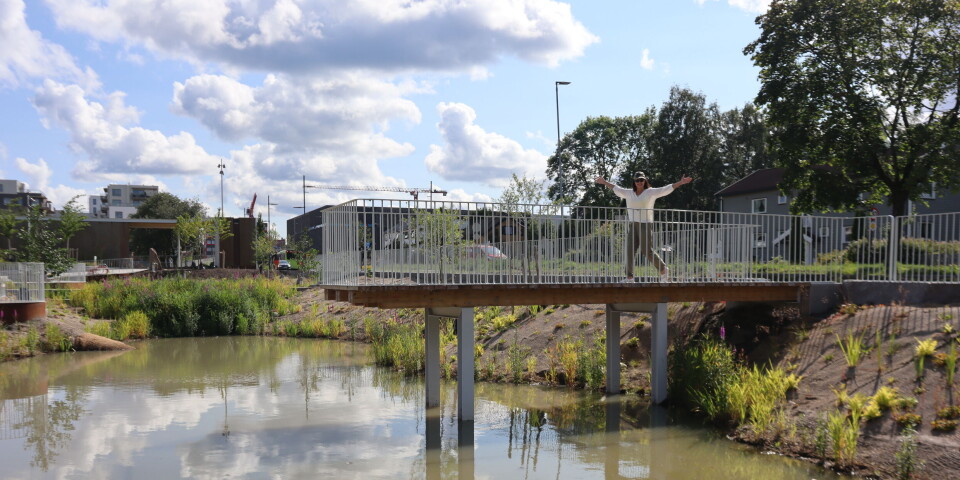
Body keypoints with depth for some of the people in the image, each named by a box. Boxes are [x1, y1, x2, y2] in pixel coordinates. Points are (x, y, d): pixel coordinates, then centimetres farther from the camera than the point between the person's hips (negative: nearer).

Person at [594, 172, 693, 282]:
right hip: (633, 226, 4)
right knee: (630, 251, -3)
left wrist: (681, 183, -9)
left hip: (646, 225, -4)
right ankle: (629, 277, 2)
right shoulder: (629, 193, 14)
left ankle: (663, 269, 13)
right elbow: (616, 189, 27)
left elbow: (667, 189, -2)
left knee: (647, 251, -7)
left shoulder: (651, 192, 2)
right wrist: (604, 182, 35)